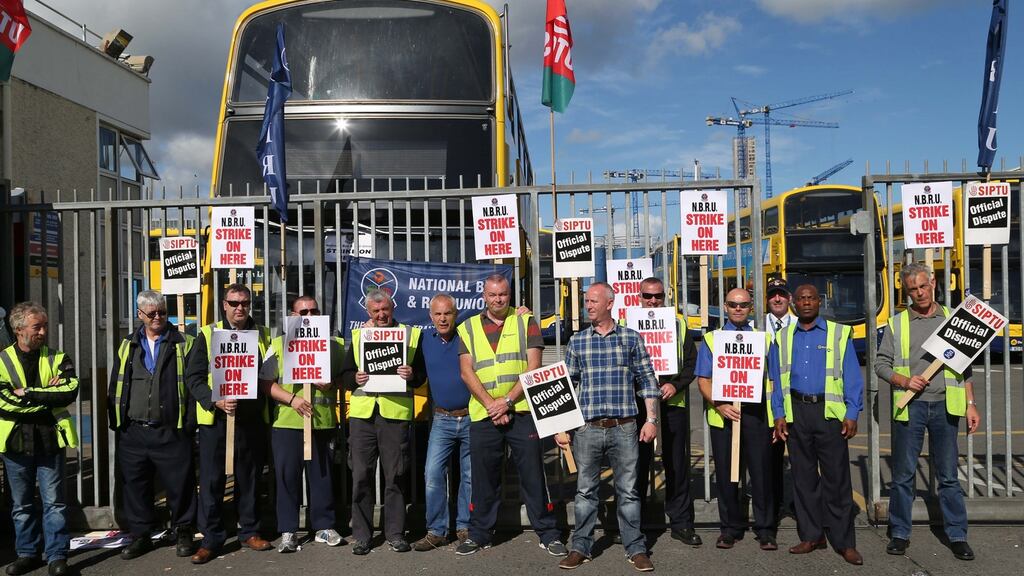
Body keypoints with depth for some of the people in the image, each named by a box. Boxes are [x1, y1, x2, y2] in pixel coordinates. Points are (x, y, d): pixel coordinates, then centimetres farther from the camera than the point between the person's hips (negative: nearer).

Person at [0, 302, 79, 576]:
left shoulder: (57, 359, 2)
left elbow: (71, 390, -15)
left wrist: (28, 394, -17)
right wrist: (48, 396, -13)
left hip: (49, 440, -1)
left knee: (54, 502, 2)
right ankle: (27, 553, 27)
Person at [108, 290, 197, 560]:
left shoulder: (184, 344, -1)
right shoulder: (128, 346, 12)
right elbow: (115, 387, 15)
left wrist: (190, 423, -10)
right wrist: (116, 422, 8)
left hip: (171, 432, -4)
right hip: (132, 432, 4)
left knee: (179, 485, 3)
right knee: (135, 485, 12)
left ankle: (183, 533, 19)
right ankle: (140, 535, 27)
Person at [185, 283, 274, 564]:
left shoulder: (263, 335, 8)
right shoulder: (207, 334, 1)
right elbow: (193, 377, -4)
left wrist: (266, 407, -1)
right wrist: (216, 401, -17)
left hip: (252, 419, 2)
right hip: (215, 418, -2)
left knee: (249, 478, 11)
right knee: (211, 480, 3)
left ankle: (250, 531, 25)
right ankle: (211, 539, 14)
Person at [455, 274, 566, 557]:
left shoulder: (526, 322, 5)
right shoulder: (469, 327, 9)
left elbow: (533, 366, -4)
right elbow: (466, 371, 0)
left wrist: (507, 401, -13)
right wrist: (490, 405, -11)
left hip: (521, 411, -1)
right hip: (483, 415, 2)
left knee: (533, 474, 3)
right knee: (483, 477, 10)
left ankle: (547, 533, 15)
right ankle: (479, 534, 25)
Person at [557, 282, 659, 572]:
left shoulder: (631, 338, 4)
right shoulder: (577, 341, 7)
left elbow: (647, 381, 4)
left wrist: (651, 419, -1)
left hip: (624, 428, -1)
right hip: (587, 428, 1)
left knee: (628, 491, 7)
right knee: (585, 491, 9)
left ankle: (636, 548, 20)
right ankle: (581, 547, 22)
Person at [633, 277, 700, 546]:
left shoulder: (679, 327, 11)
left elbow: (692, 362, 7)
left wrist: (675, 385, -9)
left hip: (672, 403, 1)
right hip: (637, 404, -1)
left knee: (677, 464, 6)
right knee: (637, 465, 5)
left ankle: (681, 522, 17)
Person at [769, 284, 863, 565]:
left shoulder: (839, 334, 4)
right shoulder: (783, 338, 11)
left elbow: (852, 377, 0)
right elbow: (777, 381, 11)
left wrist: (852, 414, -7)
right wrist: (779, 415, 3)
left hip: (830, 412, -2)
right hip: (796, 412, 3)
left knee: (836, 478, 0)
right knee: (803, 476, 9)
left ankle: (844, 542, 9)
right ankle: (811, 536, 20)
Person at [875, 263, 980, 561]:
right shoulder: (896, 324, 6)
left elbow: (965, 366, 10)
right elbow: (881, 364, 6)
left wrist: (970, 404, 4)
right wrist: (904, 381, -11)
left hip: (945, 405, 0)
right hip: (909, 405, 0)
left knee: (948, 474, 6)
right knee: (903, 474, 6)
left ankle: (957, 536, 17)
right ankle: (899, 533, 16)